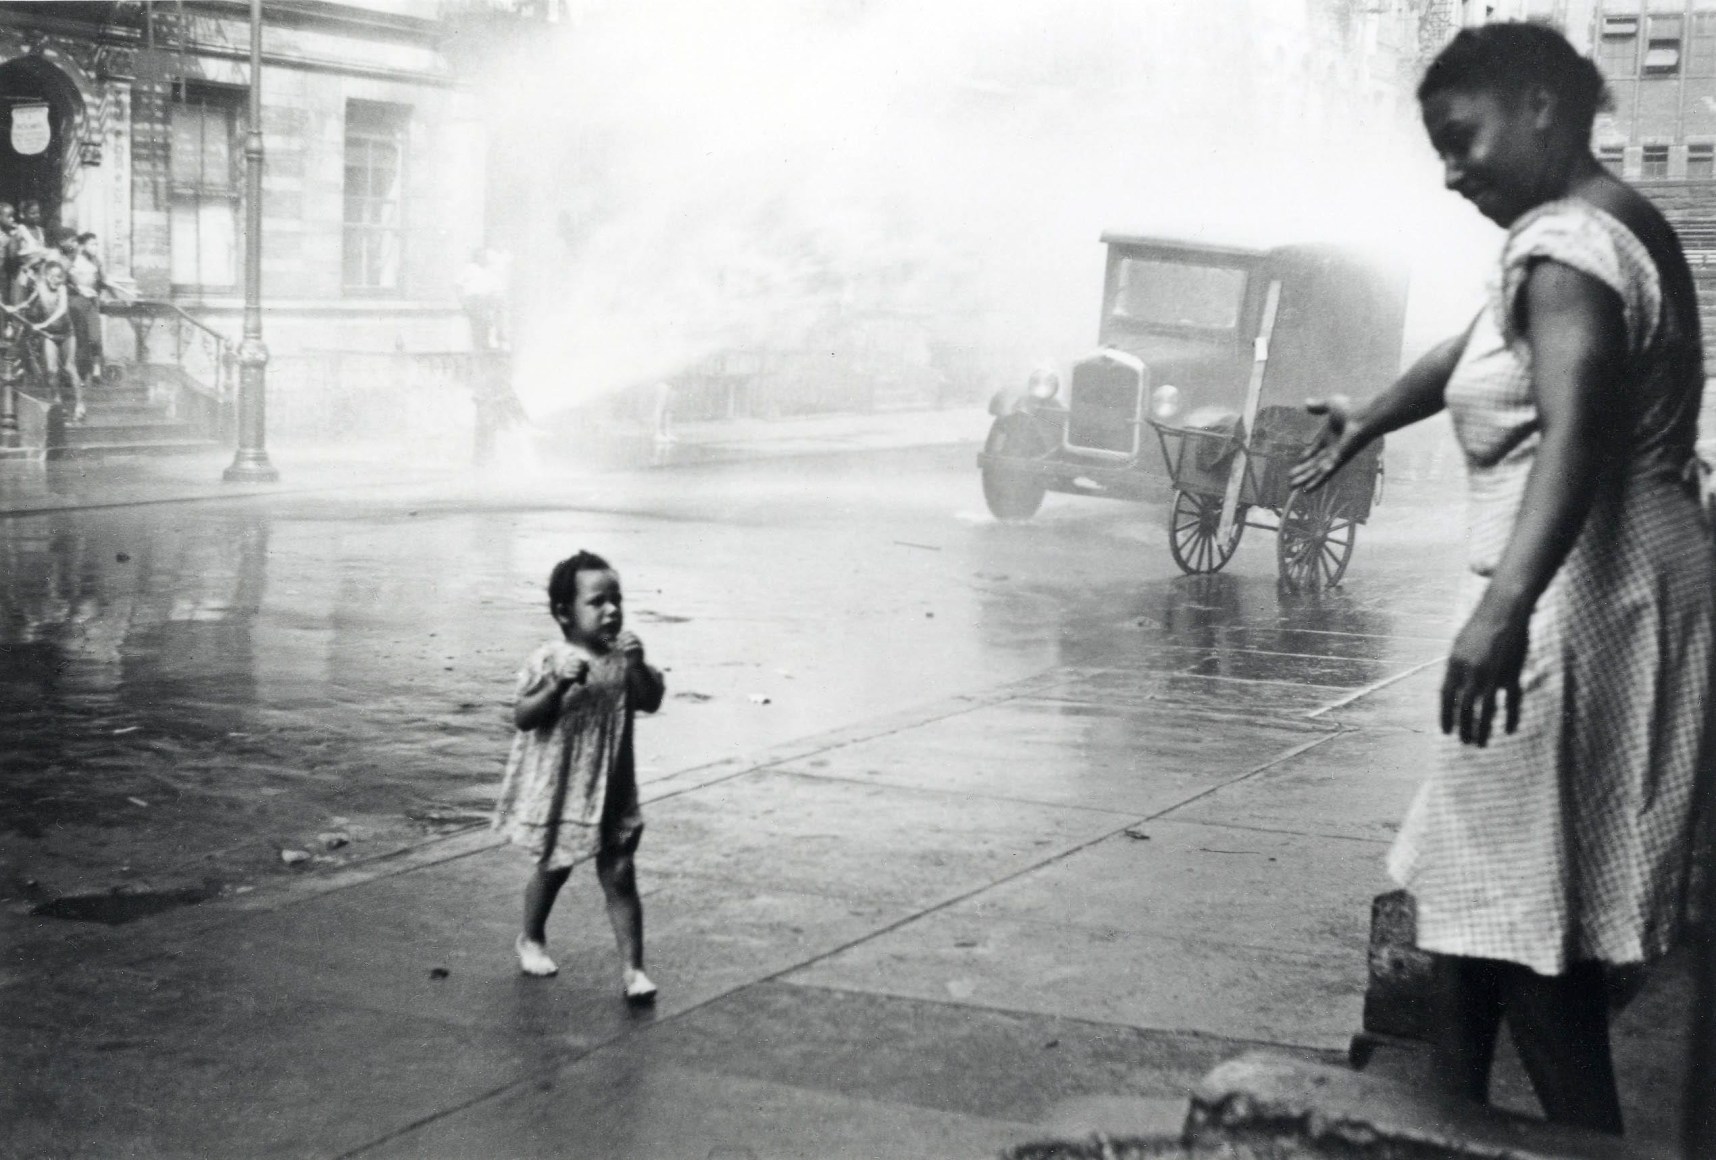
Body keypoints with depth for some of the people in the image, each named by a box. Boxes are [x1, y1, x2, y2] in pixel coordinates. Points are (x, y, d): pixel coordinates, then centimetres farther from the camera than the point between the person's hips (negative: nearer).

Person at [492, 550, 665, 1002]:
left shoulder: (623, 653, -1)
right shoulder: (550, 660, -14)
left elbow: (651, 702, -5)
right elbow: (523, 717, -17)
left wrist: (638, 666, -20)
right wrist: (558, 686, -31)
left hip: (611, 789, 3)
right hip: (557, 789, -2)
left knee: (619, 876, 0)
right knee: (554, 867, 16)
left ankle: (633, 968, 2)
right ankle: (531, 939, 42)